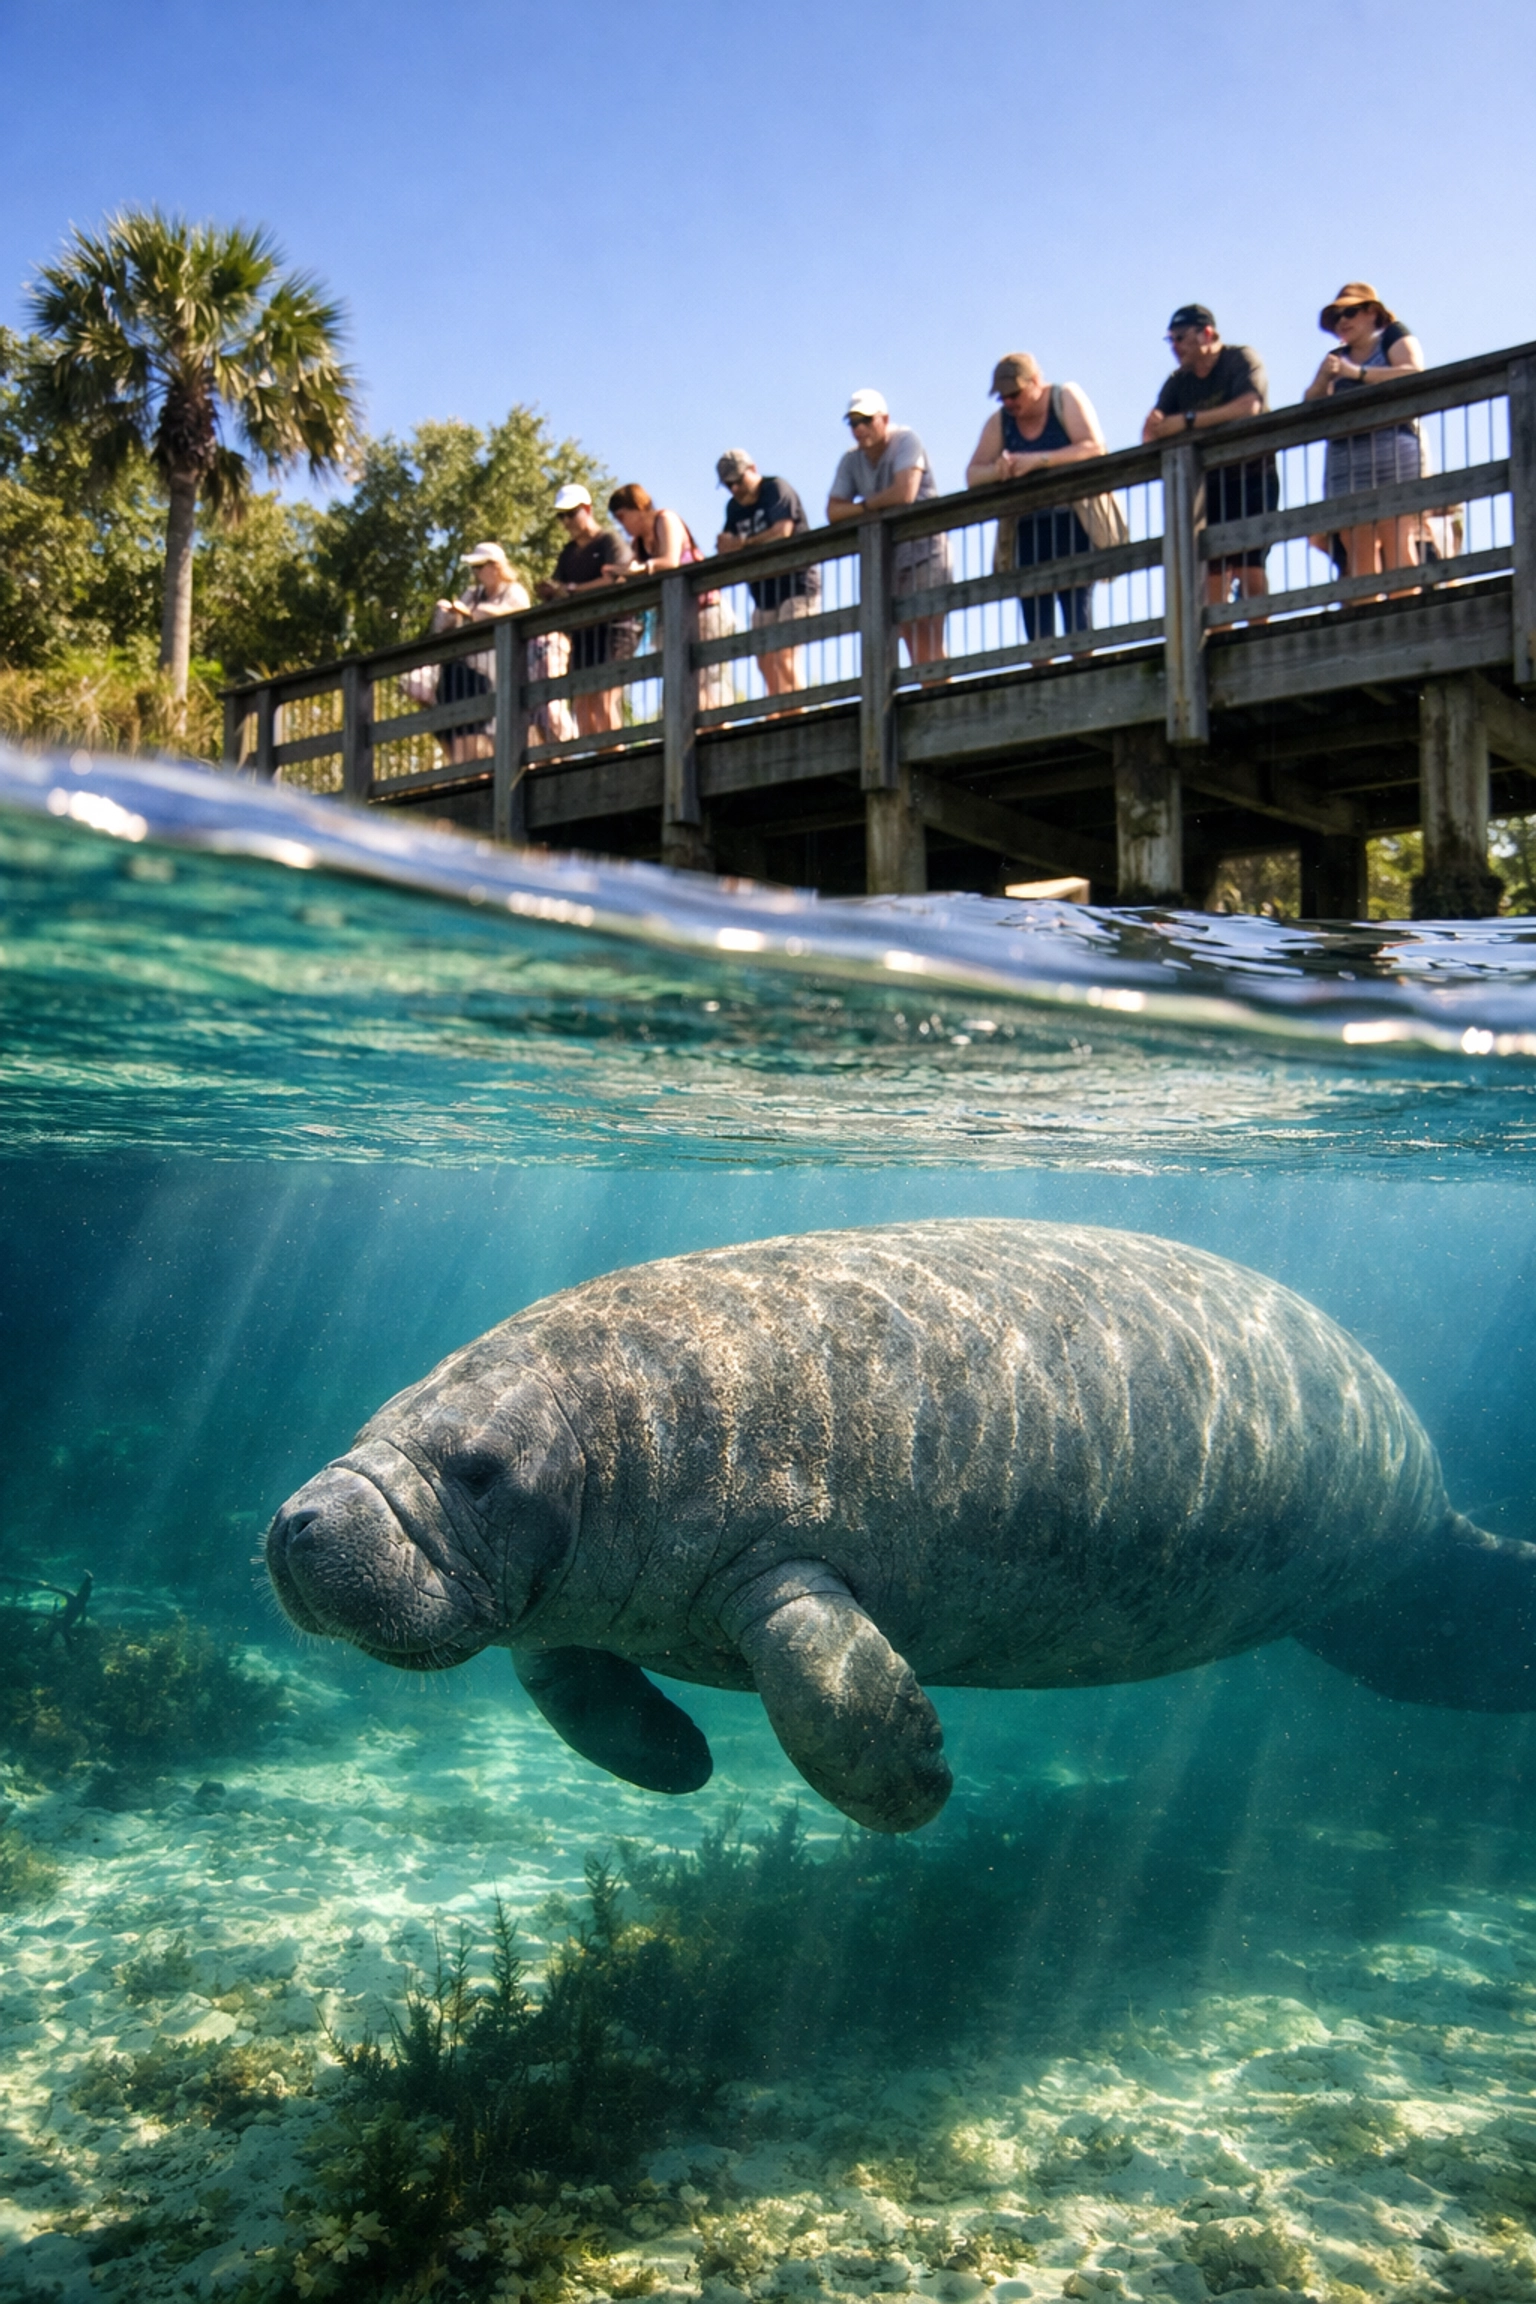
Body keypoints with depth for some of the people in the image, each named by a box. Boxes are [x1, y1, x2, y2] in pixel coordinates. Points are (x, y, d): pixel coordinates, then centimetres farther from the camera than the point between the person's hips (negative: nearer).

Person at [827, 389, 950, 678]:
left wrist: (865, 504, -7)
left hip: (925, 543, -6)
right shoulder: (851, 460, 7)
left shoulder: (905, 441, -10)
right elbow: (833, 511, 2)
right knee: (912, 640, 1)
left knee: (929, 639, -15)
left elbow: (905, 493, -23)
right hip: (889, 552, 6)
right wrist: (873, 510, -14)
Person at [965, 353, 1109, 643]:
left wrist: (1037, 460, -22)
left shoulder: (1066, 398, 0)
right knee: (1035, 617, -4)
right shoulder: (1000, 421, 9)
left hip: (1074, 524, -4)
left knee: (1076, 611, -12)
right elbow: (972, 475, 5)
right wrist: (997, 470, -19)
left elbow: (1094, 447, -13)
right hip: (1029, 530, 4)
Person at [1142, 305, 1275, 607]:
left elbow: (1248, 406, -24)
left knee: (1249, 567, -16)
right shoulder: (1178, 382, 9)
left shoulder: (1241, 359, -5)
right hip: (1210, 485, 5)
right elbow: (1150, 434, 1)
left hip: (1252, 478, -5)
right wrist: (1155, 426, -25)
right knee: (1213, 572, -3)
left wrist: (1187, 421, -26)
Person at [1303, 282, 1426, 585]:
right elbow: (1309, 403, 19)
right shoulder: (1337, 358, 27)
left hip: (1390, 446, -5)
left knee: (1397, 543, -15)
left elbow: (1414, 374, -7)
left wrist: (1358, 373, -8)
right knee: (1357, 553, -8)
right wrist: (1324, 378, -1)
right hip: (1343, 455, 5)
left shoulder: (1394, 337, 11)